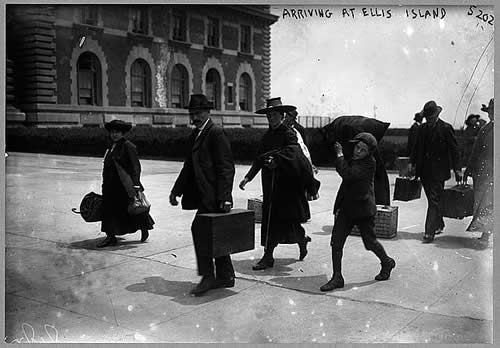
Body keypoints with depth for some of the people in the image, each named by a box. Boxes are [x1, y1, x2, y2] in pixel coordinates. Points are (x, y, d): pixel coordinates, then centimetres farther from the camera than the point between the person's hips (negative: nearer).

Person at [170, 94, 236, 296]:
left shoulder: (216, 133, -11)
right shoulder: (195, 135, 16)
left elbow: (226, 167, -16)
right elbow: (189, 165, 21)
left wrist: (225, 196, -22)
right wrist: (176, 190, 17)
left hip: (213, 195, -9)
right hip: (205, 195, 9)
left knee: (199, 228, -14)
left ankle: (208, 276, -5)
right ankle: (225, 276, 22)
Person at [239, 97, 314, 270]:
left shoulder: (288, 133, -6)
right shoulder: (267, 135, 15)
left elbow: (292, 151, -23)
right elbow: (259, 158, 18)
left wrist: (276, 160, -36)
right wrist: (248, 177, 14)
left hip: (285, 183, -7)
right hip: (270, 183, 7)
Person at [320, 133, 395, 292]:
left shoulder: (369, 164, -17)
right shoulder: (351, 159, 7)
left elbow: (347, 174, -30)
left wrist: (340, 154, -19)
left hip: (363, 209, -6)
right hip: (345, 208, 6)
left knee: (370, 242, 10)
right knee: (336, 242, -2)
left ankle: (387, 262, 39)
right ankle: (337, 277, 6)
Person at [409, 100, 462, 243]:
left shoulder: (446, 128, -6)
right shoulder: (423, 128, 10)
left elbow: (454, 150, -5)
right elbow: (417, 147, 16)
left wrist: (457, 169, -8)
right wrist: (411, 162, 7)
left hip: (438, 171, -6)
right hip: (424, 171, 6)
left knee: (433, 201, -9)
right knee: (433, 200, 16)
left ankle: (429, 232, -10)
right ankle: (439, 225, 33)